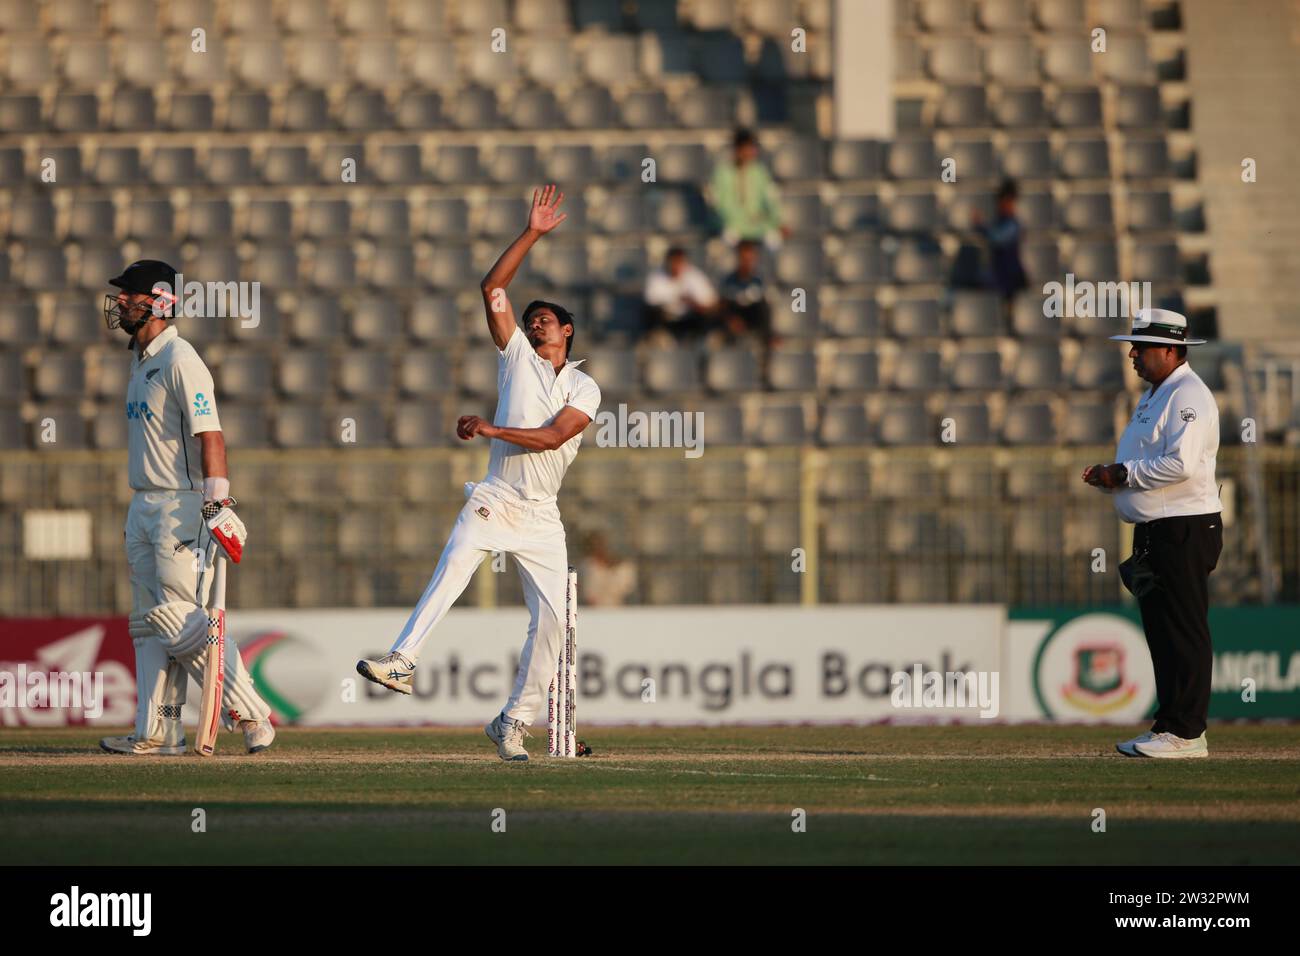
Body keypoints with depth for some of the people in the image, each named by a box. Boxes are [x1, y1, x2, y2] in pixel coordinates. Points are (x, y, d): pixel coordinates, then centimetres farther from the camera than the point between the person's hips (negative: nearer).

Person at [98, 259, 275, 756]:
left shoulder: (179, 359, -13)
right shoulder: (140, 361, 17)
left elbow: (209, 435, -19)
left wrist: (218, 504, -26)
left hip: (182, 508, -10)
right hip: (144, 507, 10)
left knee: (178, 619, -13)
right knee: (149, 622, 8)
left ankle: (249, 712, -7)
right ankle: (157, 732, 10)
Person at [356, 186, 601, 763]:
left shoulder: (585, 389, 10)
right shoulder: (517, 357, 13)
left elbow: (552, 436, -7)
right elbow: (493, 289, 6)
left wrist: (491, 429, -13)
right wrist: (532, 233, 3)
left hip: (542, 517, 1)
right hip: (495, 500, -1)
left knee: (551, 617, -7)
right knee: (452, 568, -27)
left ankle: (513, 721, 2)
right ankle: (402, 661, -42)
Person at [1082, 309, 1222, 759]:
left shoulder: (1188, 396, -13)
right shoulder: (1154, 396, 20)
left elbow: (1180, 464, -25)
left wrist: (1123, 474, -15)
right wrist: (1108, 475, 8)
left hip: (1185, 531, -11)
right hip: (1154, 532, 11)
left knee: (1184, 633, -9)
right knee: (1161, 632, 12)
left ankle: (1187, 733, -8)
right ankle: (1169, 726, 17)